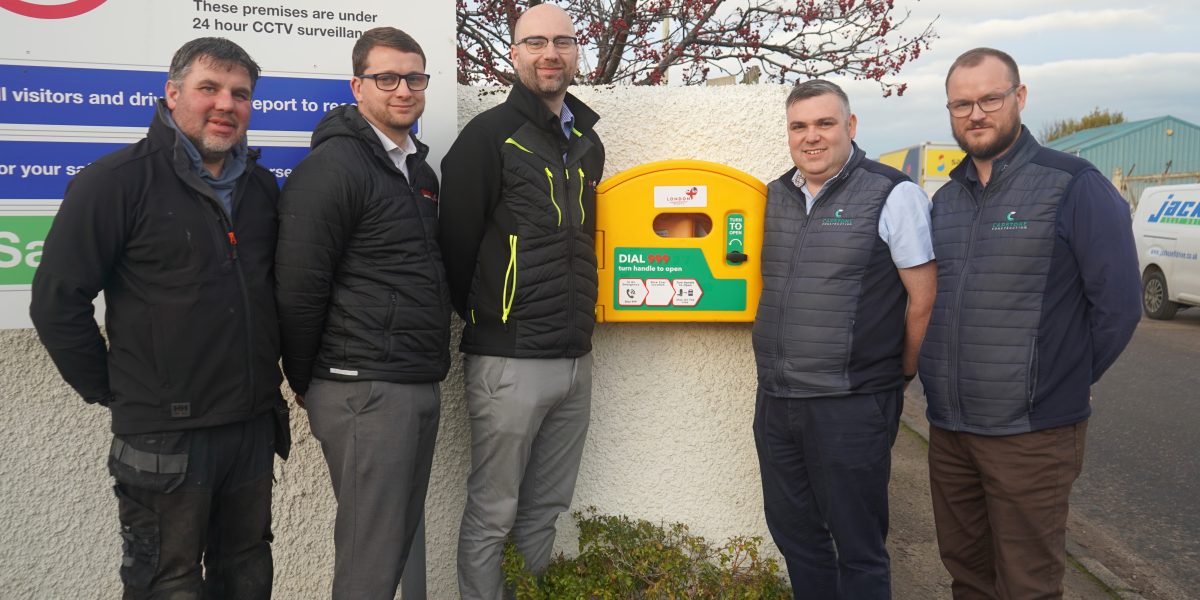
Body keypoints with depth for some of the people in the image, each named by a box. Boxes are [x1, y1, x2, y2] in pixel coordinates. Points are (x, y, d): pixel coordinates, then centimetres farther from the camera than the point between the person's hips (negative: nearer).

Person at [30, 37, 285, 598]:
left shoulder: (262, 187, 8)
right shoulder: (117, 180, -11)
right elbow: (57, 300, -10)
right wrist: (110, 390, -5)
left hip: (254, 425, 6)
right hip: (164, 436, -5)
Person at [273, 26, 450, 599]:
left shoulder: (420, 170, 15)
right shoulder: (333, 166, -12)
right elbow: (298, 288, -14)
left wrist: (429, 367, 18)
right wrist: (306, 383, -6)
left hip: (421, 386, 8)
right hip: (363, 390, -8)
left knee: (401, 534, 16)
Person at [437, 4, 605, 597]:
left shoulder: (588, 142, 13)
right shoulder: (489, 136, -8)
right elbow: (457, 244, -7)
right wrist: (483, 319, 3)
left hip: (576, 360, 6)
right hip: (509, 362, -6)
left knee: (545, 511, 16)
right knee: (491, 516, 4)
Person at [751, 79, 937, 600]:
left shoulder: (893, 194, -8)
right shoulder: (775, 197, 10)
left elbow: (923, 299, -6)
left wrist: (899, 378, 0)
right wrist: (783, 369, 15)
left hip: (852, 405, -6)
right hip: (774, 400, 6)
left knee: (857, 546, 7)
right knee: (792, 531, 18)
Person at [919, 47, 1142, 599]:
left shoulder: (1073, 186, -8)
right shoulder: (944, 199, 11)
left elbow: (1117, 304, -9)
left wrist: (1062, 383, -3)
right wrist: (940, 375, 9)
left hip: (1031, 433, -5)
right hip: (947, 429, 6)